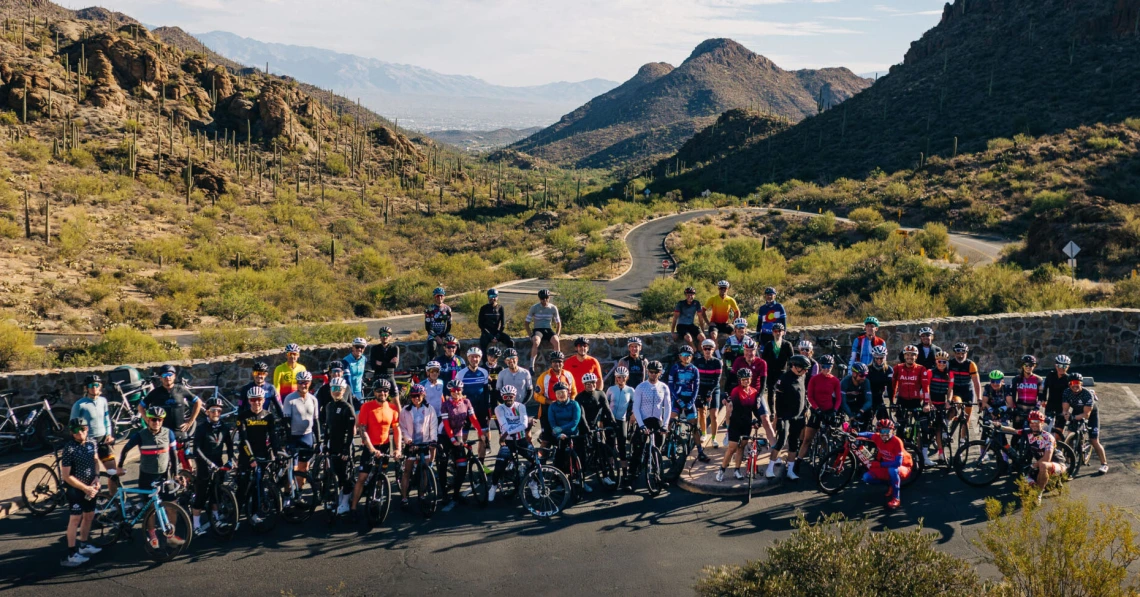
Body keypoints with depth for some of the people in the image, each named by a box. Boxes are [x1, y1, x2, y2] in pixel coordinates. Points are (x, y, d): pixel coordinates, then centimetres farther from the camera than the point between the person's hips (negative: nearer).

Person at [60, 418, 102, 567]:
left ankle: (83, 545, 33)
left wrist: (96, 477, -4)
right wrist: (85, 488, -18)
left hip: (90, 487, 7)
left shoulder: (92, 442, -2)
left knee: (89, 516, 16)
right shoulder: (69, 449, -20)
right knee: (75, 519, -3)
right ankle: (72, 554, 4)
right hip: (75, 489, -7)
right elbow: (66, 476, -19)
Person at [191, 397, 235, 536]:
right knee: (200, 496, -3)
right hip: (204, 467, -4)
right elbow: (197, 449, -15)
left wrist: (230, 458, -11)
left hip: (219, 465, 4)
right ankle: (196, 525, 3)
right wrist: (209, 463, -23)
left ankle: (215, 518, 31)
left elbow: (229, 445, 5)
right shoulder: (201, 428, -10)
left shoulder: (225, 427, 2)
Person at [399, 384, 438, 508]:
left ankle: (422, 495, 18)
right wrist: (408, 439, -17)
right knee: (407, 471, 3)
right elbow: (403, 427, -3)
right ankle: (404, 497, 7)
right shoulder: (406, 410, 0)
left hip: (425, 443, 1)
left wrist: (433, 440, -14)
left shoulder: (429, 409, 0)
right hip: (411, 444, -1)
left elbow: (433, 426, -2)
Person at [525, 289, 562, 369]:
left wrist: (557, 335, 0)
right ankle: (531, 366, -33)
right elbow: (526, 323, 4)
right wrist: (530, 335, -9)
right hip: (537, 329, -2)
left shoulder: (553, 308, 6)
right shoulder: (534, 307, -1)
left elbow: (558, 323, 15)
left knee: (556, 341, -32)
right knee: (536, 342, -37)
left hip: (548, 330, 2)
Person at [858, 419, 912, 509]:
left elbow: (897, 463, -36)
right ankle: (891, 484, 14)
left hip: (903, 468, -6)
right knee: (866, 477, -11)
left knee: (892, 470, -41)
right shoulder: (878, 438, -14)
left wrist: (879, 464, -31)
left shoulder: (897, 441, -30)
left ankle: (896, 498, -22)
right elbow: (869, 434, 11)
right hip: (887, 468, 6)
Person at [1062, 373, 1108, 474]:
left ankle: (1104, 464, 9)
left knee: (1094, 441, -6)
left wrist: (1073, 417, -50)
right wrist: (1067, 415, -45)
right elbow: (1065, 409, -22)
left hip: (1091, 414, -4)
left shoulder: (1087, 394, -32)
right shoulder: (1067, 392, -20)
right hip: (1076, 412, 4)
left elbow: (1086, 414, -34)